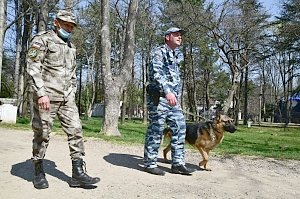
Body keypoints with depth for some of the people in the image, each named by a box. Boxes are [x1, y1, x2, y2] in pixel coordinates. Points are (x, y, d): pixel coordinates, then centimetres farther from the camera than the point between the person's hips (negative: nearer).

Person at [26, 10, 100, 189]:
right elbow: (33, 67, -12)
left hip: (67, 98, 6)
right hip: (46, 96, -6)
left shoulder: (71, 47, 19)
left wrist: (72, 94, 13)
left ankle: (78, 174, -2)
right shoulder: (42, 39, -2)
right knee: (42, 134, 2)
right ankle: (39, 173, 17)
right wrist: (41, 93, -22)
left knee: (76, 131, -4)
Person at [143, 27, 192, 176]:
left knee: (179, 129, 4)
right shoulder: (159, 52, -5)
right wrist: (167, 91, -34)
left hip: (173, 99, 9)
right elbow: (157, 73, -21)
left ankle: (178, 163, 10)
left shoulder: (174, 57, 24)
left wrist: (177, 97, 23)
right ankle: (150, 164, 7)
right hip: (159, 98, -9)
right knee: (155, 131, -3)